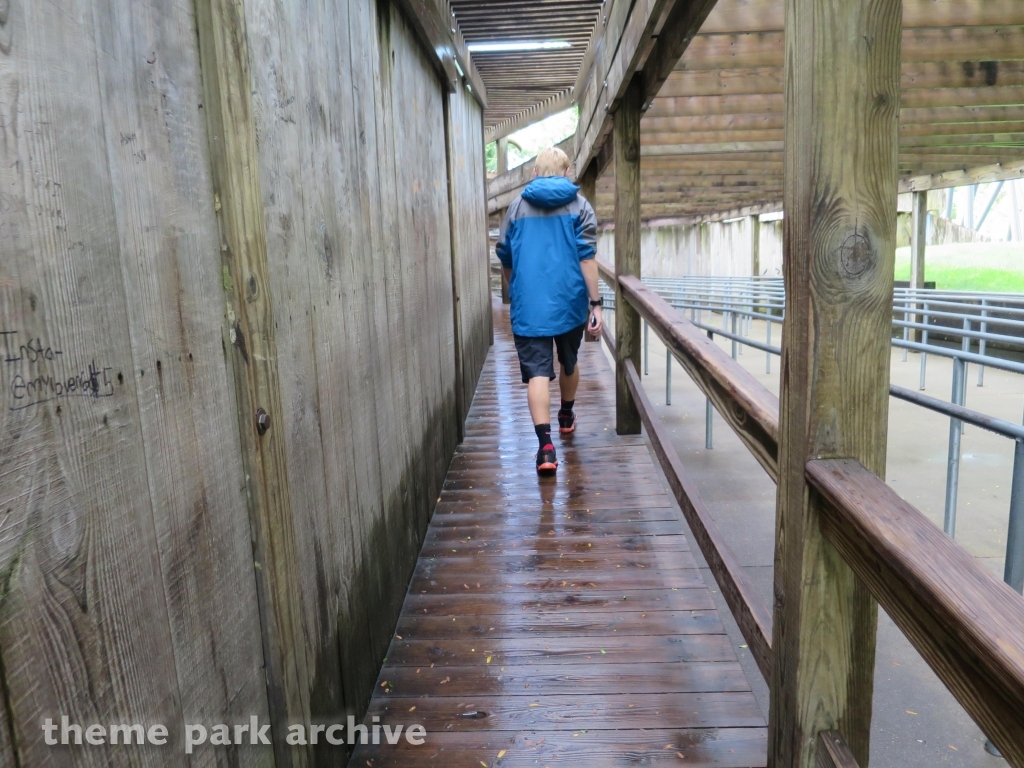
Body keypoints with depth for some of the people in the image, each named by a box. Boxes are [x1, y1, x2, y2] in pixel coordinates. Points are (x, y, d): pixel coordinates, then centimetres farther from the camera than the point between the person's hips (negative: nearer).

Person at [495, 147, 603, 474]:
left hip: (529, 305, 0)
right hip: (569, 302, 1)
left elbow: (505, 257, 13)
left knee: (537, 372, -5)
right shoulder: (578, 204, 2)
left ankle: (546, 445, -17)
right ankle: (566, 417, 44)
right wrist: (595, 302, -7)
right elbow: (586, 257, -8)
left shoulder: (517, 206, 8)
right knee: (569, 361, 22)